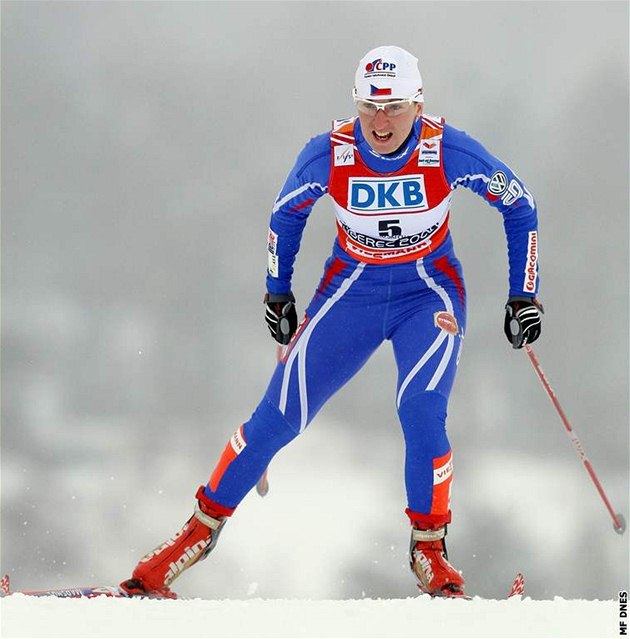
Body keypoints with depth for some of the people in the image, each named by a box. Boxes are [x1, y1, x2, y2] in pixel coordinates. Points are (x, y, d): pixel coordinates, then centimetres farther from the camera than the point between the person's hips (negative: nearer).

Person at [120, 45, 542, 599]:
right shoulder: (329, 154, -18)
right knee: (280, 416, -5)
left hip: (428, 293, -1)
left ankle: (429, 546, -3)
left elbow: (520, 207, -4)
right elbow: (287, 212, 4)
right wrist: (278, 291, 9)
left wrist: (524, 296, -5)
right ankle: (202, 528, 9)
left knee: (422, 413, -23)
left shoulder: (449, 151, -21)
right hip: (350, 290, 1)